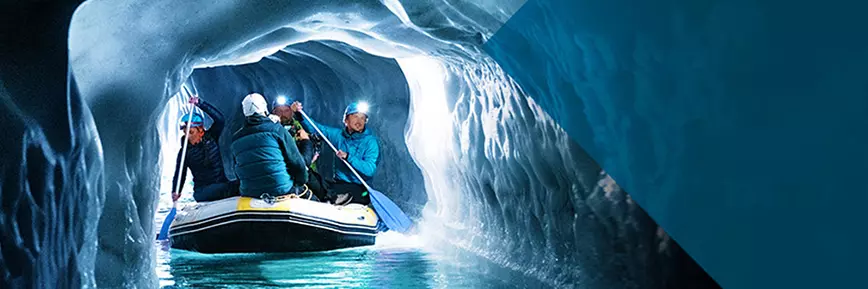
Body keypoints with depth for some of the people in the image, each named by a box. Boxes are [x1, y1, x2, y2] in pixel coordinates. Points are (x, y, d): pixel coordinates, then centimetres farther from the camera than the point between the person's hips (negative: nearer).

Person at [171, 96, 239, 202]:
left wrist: (199, 103, -21)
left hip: (222, 183, 3)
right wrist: (176, 192, -18)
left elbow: (219, 118, -11)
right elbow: (180, 174, 2)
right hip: (202, 191, -3)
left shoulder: (211, 137, 4)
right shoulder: (184, 152, 2)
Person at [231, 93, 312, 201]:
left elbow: (238, 172, 16)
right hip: (282, 191, -4)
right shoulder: (276, 129, -6)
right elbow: (296, 162, -3)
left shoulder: (235, 139, 8)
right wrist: (301, 181, 11)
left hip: (249, 194, 5)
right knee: (308, 194, 19)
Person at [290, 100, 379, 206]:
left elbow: (370, 170, -16)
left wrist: (348, 157, -22)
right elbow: (315, 128, 14)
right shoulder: (338, 135, 10)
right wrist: (299, 114, -1)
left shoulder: (370, 141, -6)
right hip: (338, 183, 6)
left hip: (359, 189, -6)